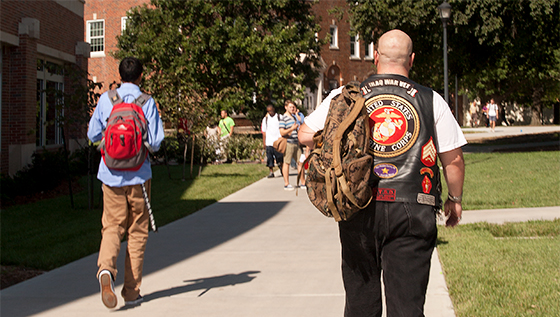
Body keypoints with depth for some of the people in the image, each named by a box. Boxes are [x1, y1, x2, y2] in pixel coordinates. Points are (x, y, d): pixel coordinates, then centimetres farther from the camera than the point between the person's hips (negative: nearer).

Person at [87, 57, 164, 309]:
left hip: (111, 173, 1)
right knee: (137, 232, 9)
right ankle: (132, 291, 12)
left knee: (112, 227, 9)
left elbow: (93, 135, 4)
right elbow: (156, 141, -9)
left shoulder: (106, 99, 0)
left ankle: (106, 268, -21)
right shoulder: (147, 103, -6)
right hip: (138, 174, -1)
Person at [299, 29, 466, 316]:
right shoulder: (431, 101, 5)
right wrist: (455, 200, 23)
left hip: (358, 209, 1)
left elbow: (306, 135, 9)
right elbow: (453, 159, 8)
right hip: (411, 211, -1)